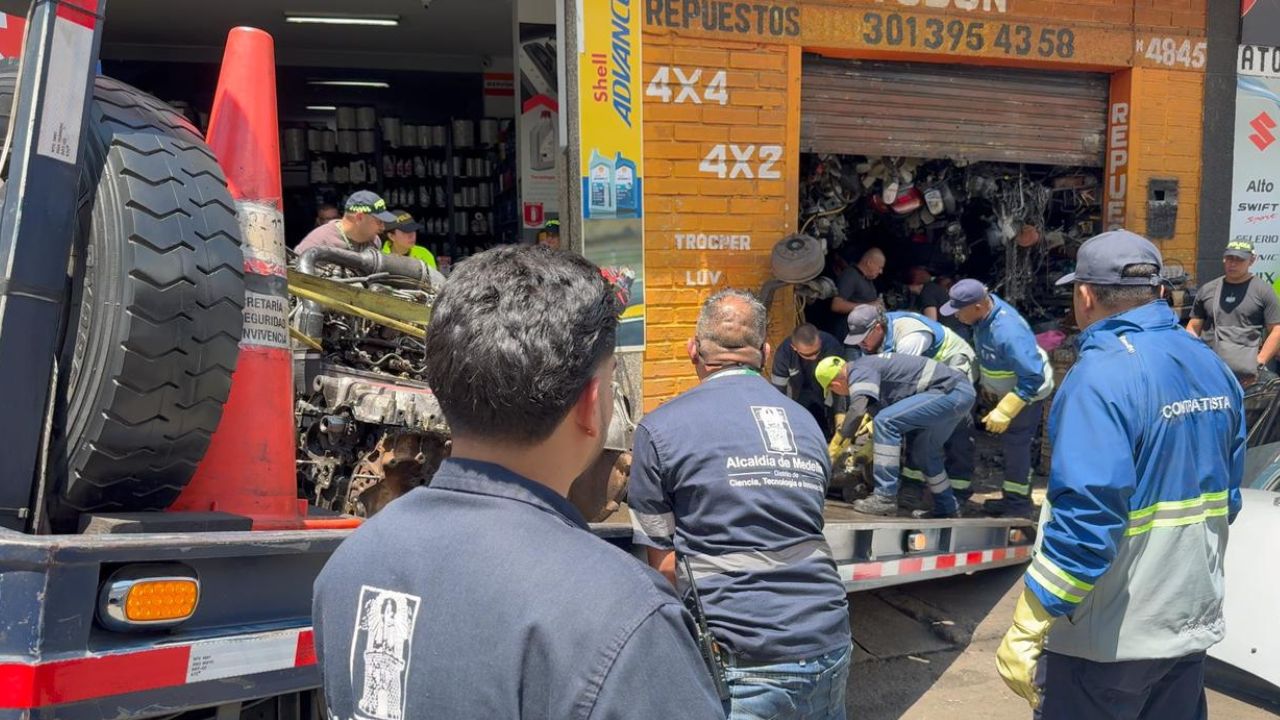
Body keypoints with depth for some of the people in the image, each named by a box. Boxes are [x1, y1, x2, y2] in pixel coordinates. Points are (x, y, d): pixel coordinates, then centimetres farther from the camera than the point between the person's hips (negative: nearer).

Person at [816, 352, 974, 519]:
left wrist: (835, 445, -19)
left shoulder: (859, 371, -13)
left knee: (885, 422, -17)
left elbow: (857, 411, -27)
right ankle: (948, 508, 37)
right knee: (927, 449, 25)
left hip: (950, 391, -11)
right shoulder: (868, 364, 17)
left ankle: (885, 497, -14)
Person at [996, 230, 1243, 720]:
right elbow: (1227, 496, 14)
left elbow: (1088, 519, -29)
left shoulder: (1102, 375, -22)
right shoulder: (1212, 367, 4)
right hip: (1194, 623, 8)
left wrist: (1024, 631, -23)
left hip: (1109, 637, -8)